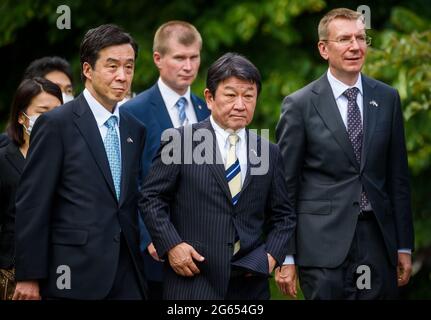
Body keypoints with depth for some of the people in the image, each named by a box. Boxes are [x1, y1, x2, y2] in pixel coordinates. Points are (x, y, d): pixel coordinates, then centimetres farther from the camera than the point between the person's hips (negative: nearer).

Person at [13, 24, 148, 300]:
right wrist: (29, 277, -10)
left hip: (128, 277, 5)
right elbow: (32, 205, -7)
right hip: (75, 275, -5)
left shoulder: (136, 130, 13)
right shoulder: (56, 124, -4)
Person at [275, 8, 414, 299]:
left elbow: (398, 176, 11)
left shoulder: (387, 98, 8)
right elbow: (286, 185, 0)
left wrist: (404, 245, 9)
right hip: (324, 242, -3)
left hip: (377, 239, 3)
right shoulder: (300, 105, -2)